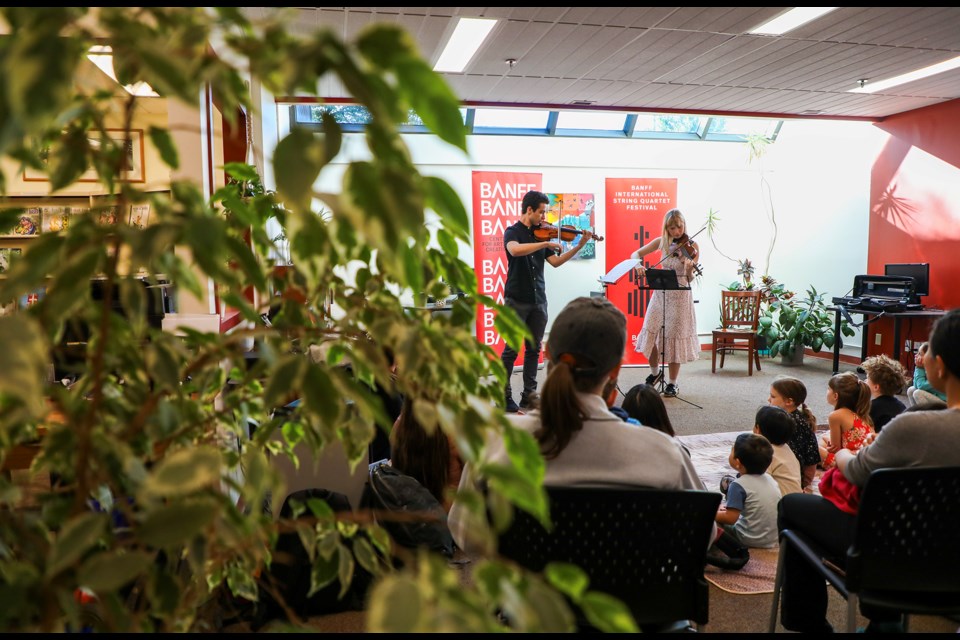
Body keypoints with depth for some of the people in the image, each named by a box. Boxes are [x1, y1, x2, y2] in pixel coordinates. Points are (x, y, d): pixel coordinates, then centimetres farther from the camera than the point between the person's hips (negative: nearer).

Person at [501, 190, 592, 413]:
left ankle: (529, 395, 17)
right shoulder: (512, 232, -5)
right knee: (512, 349, -4)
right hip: (517, 299, -6)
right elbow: (515, 250, -27)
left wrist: (580, 245, 3)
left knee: (534, 349, 9)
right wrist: (546, 243, -27)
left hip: (538, 300, 6)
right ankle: (504, 396, 4)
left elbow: (555, 262, 10)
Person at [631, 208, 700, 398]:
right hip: (660, 294, 4)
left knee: (674, 337, 1)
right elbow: (636, 254, 4)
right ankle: (655, 372, 31)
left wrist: (689, 268, -32)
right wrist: (638, 265, -18)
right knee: (650, 334, 5)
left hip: (680, 296, -4)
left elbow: (689, 278, -10)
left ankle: (672, 383, 16)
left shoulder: (691, 246, -8)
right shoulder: (661, 242, 1)